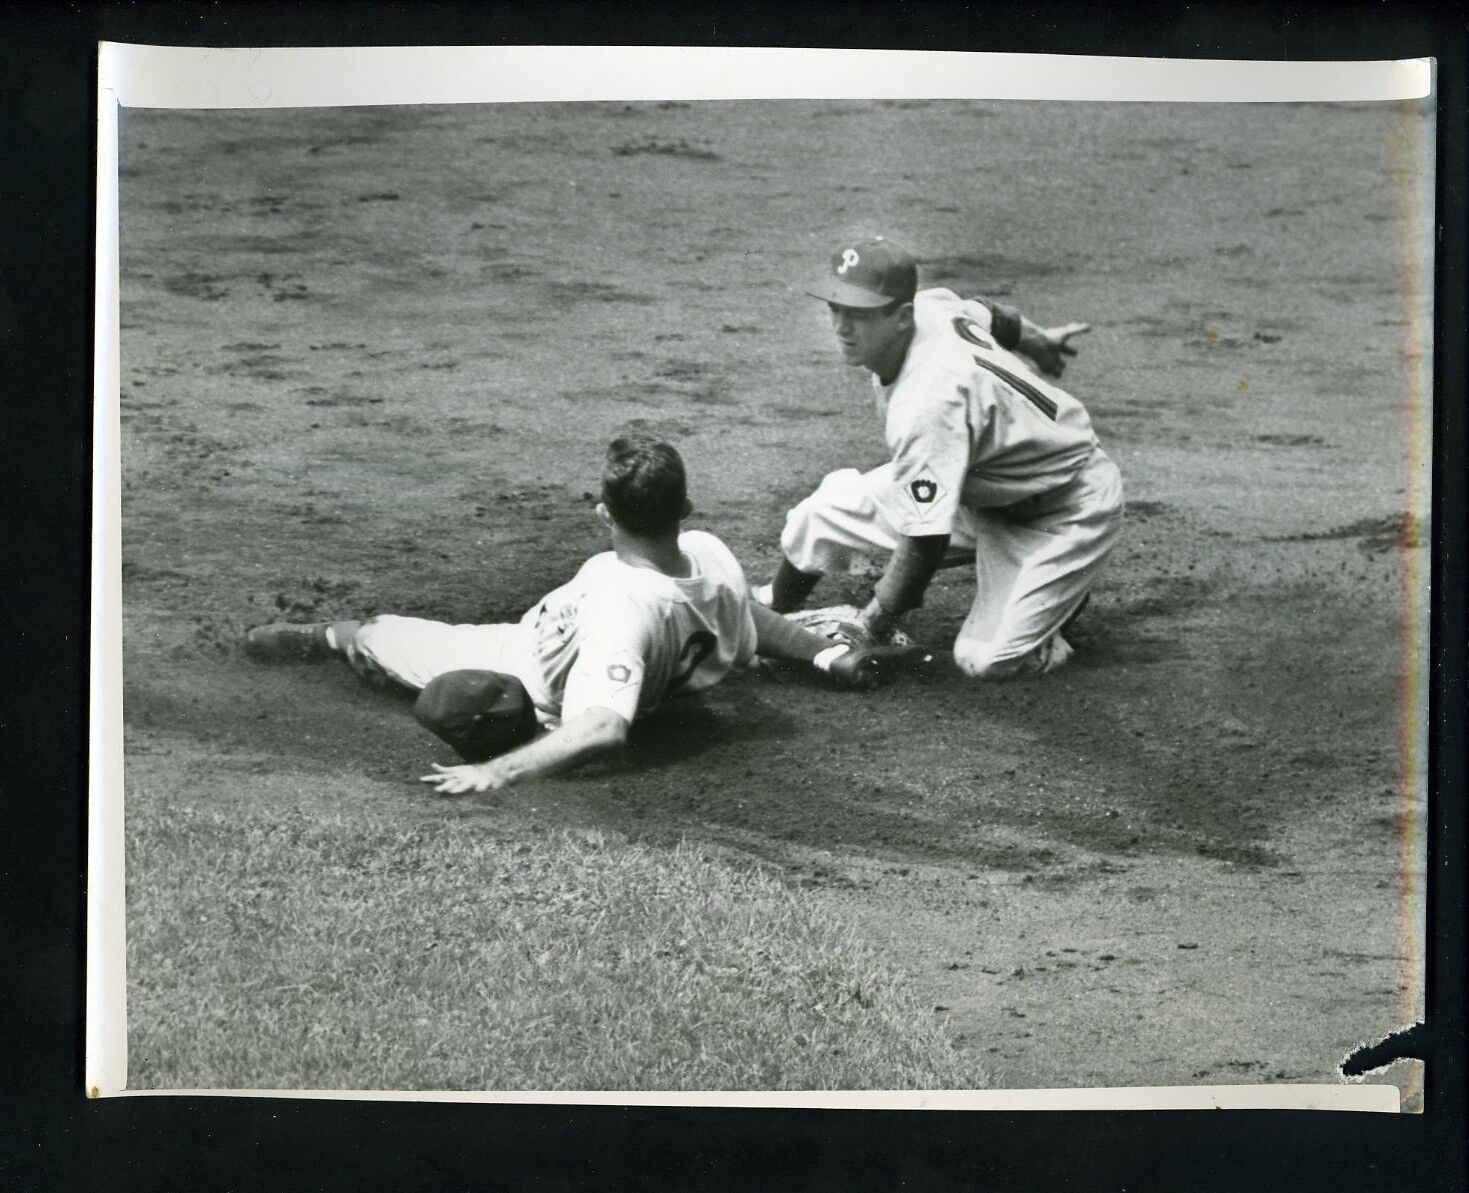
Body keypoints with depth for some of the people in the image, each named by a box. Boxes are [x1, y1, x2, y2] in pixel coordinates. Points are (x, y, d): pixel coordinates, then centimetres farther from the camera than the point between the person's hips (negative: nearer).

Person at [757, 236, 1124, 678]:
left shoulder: (928, 401, -39)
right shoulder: (927, 305, -15)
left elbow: (926, 540, -33)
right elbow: (993, 316, 9)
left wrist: (872, 626, -20)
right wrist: (1037, 341, 32)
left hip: (1071, 506, -9)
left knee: (986, 657, -20)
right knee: (832, 503, -2)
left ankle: (1059, 587, 8)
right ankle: (770, 613, 23)